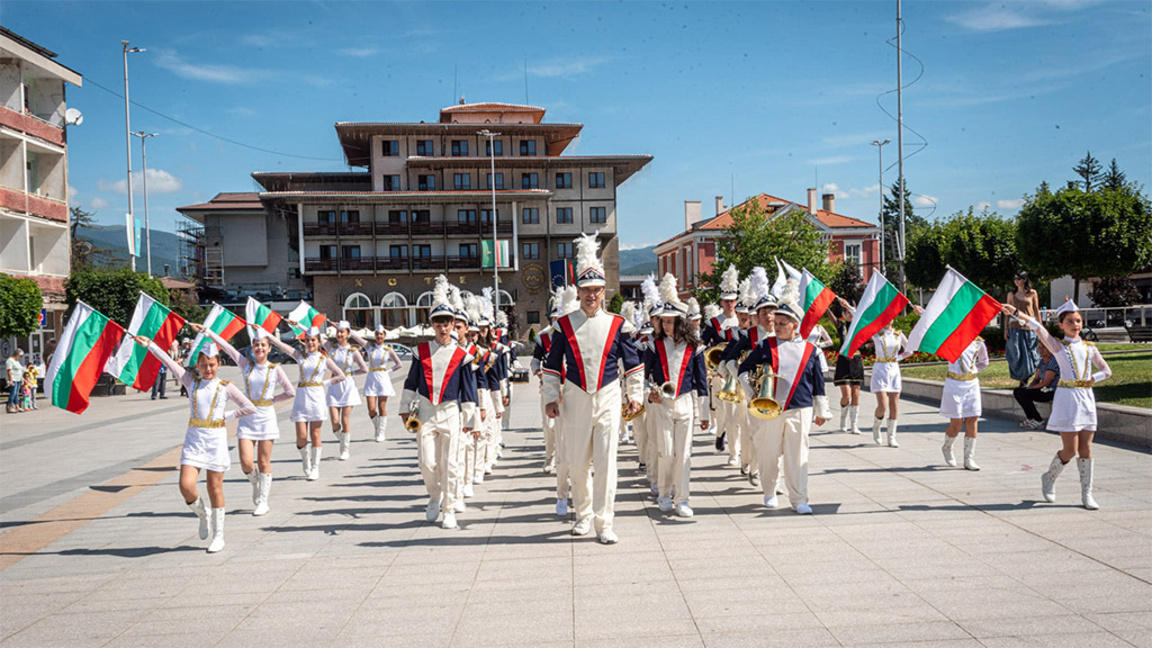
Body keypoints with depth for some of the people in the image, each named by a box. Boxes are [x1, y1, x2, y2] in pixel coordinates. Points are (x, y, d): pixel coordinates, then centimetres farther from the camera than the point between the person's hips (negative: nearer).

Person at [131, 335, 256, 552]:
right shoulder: (191, 382, 7)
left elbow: (250, 408, 2)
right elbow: (170, 362, 6)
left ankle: (218, 536, 14)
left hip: (216, 440, -2)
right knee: (186, 486, -12)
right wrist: (150, 345, 4)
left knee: (215, 488, 3)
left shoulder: (226, 387, 2)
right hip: (193, 440, 2)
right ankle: (203, 515, 19)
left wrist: (227, 416, -2)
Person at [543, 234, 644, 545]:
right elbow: (551, 365, 7)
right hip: (575, 401, 1)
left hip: (608, 398, -1)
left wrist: (635, 396, 7)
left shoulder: (616, 324, 2)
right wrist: (551, 398, 3)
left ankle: (604, 524, 4)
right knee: (577, 464, 8)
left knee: (606, 463, -3)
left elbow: (633, 363, 9)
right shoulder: (565, 325, 2)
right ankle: (583, 514, 29)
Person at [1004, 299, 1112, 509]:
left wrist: (1093, 379, -3)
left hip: (1086, 399, 4)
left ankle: (1087, 494, 12)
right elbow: (1038, 327, -17)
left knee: (1086, 448, 5)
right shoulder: (1058, 346, -2)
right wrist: (1016, 313, -32)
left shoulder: (1089, 347, 11)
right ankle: (1049, 478, 21)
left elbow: (1107, 371, 17)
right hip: (1067, 398, -4)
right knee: (1070, 449, -5)